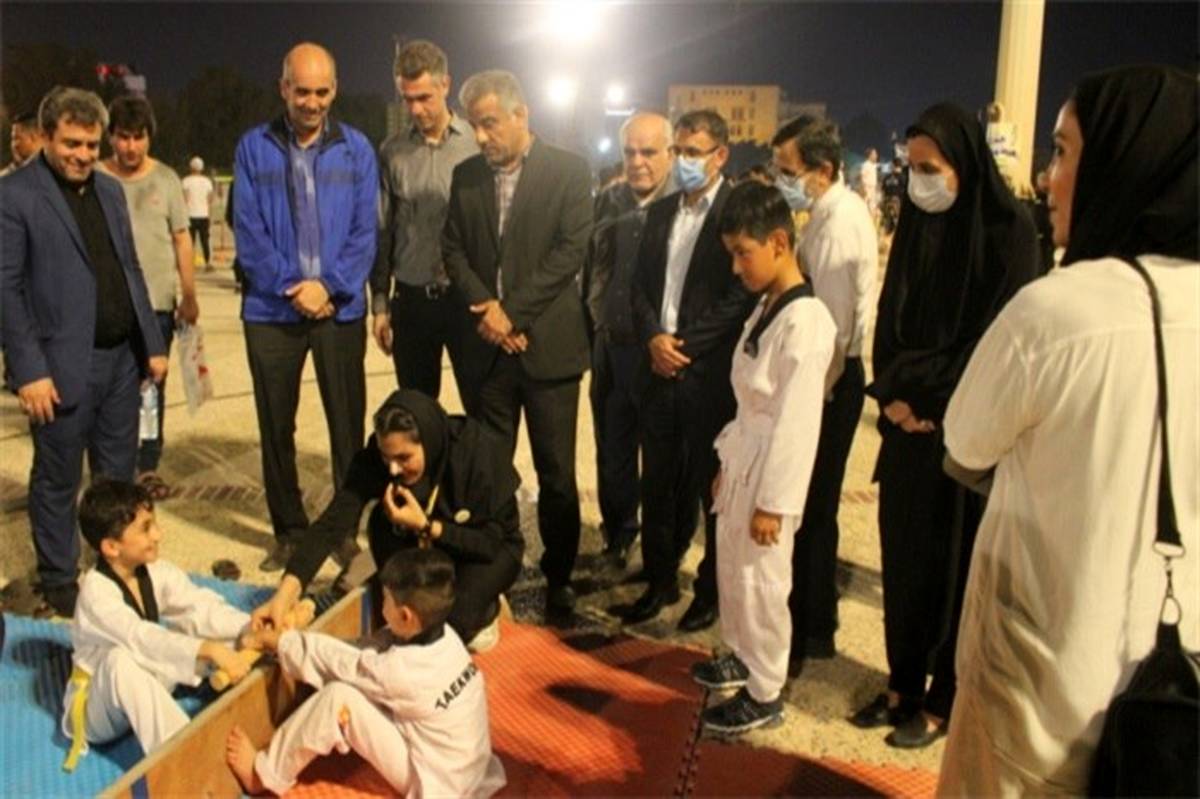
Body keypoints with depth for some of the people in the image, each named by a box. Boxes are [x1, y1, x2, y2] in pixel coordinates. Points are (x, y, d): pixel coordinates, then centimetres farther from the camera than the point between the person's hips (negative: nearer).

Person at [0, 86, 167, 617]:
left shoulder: (110, 190, 12)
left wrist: (152, 343, 11)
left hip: (122, 359, 6)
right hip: (64, 365, -6)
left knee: (119, 477, 16)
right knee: (57, 482, 8)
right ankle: (59, 583, 23)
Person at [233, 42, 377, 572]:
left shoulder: (355, 149, 4)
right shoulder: (254, 148, 3)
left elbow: (364, 230, -1)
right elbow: (247, 230, -2)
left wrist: (329, 286, -13)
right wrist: (290, 287, -13)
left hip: (340, 308, 0)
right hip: (271, 310, 1)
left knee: (347, 422, 5)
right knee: (276, 425, 8)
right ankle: (288, 531, 22)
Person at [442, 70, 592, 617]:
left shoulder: (569, 171, -3)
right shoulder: (466, 176, 10)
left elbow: (571, 250, -10)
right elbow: (453, 248, 8)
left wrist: (513, 311, -13)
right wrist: (486, 308, -8)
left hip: (548, 344, -3)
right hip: (491, 345, 4)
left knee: (556, 473, 3)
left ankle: (559, 580, 17)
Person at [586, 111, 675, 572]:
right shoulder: (607, 202, 7)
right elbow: (590, 269, 12)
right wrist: (591, 332, 10)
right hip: (611, 347, 5)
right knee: (612, 451, 15)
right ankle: (618, 538, 33)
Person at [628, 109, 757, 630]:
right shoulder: (660, 212, 13)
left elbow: (742, 295, -12)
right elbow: (641, 285, 12)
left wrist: (684, 344, -13)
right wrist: (653, 338, -5)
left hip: (712, 374, -5)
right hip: (661, 371, 6)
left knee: (714, 488, 7)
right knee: (658, 484, 13)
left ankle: (712, 589, 24)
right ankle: (660, 581, 29)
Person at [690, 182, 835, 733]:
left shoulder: (806, 321, -22)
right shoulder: (766, 308, 8)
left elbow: (797, 421, -22)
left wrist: (772, 502, -20)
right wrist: (726, 462, 16)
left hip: (770, 471, -9)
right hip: (741, 461, 9)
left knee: (760, 583, 4)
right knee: (731, 569, 21)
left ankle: (765, 693, 21)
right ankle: (741, 657, 42)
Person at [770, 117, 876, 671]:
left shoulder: (841, 219, -19)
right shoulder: (828, 212, 10)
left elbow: (835, 322, -22)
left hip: (830, 381, -9)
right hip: (821, 375, 9)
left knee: (811, 508, 2)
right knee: (811, 506, 18)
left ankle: (809, 633, 16)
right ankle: (811, 621, 34)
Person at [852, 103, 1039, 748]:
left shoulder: (1007, 232, -10)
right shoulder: (916, 221, 7)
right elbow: (890, 318, 9)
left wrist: (926, 399, -12)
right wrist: (892, 392, -4)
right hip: (908, 421, 6)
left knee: (953, 560, 5)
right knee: (901, 551, 11)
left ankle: (944, 700, 21)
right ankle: (903, 683, 27)